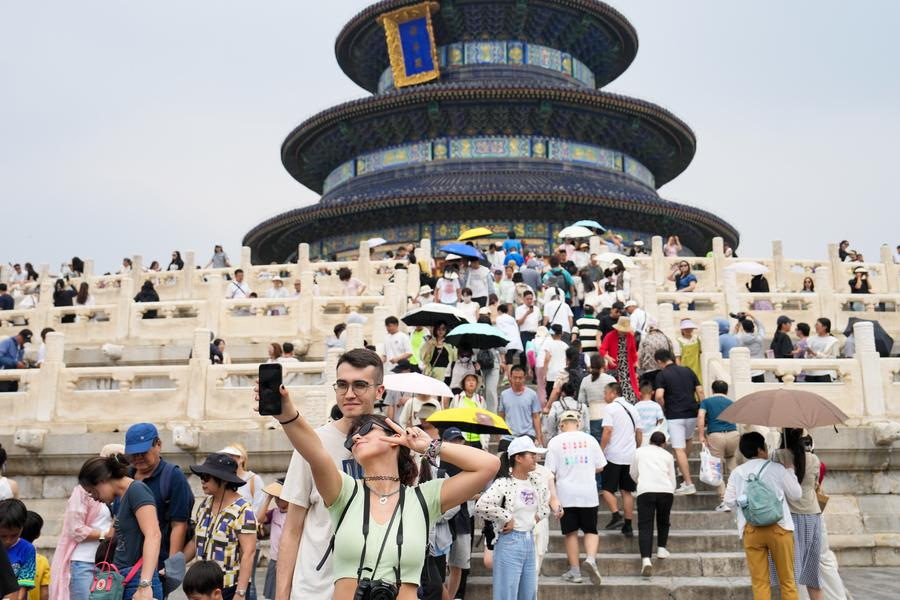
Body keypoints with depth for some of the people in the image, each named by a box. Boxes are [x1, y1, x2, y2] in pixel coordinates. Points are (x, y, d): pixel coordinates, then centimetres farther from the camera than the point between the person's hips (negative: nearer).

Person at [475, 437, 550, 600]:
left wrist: (539, 515, 10)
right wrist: (506, 519, -19)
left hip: (529, 540, 8)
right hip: (510, 542, -7)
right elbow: (481, 506, -29)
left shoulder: (536, 481, 5)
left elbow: (547, 499, 26)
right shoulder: (504, 483, -17)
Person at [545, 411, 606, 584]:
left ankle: (574, 571, 11)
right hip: (588, 493, 1)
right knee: (591, 530, 12)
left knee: (571, 533, 8)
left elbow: (550, 472, -4)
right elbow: (600, 467, 7)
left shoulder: (555, 442, -2)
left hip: (566, 495, -1)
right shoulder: (589, 439, 2)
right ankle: (591, 558, -12)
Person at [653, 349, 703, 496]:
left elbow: (659, 396, -17)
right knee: (688, 439, 31)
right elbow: (700, 392, 6)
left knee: (679, 449, -4)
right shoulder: (688, 371, 10)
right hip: (692, 413, 5)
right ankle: (684, 469, 42)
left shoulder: (661, 374, -4)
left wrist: (663, 410, 1)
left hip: (674, 416, -5)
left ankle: (688, 483, -9)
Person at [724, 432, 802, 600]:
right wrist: (790, 472, 20)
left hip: (751, 530, 2)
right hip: (779, 527, -2)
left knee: (759, 581, 5)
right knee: (787, 579, 9)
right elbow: (796, 494, 6)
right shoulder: (776, 468, -2)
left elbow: (729, 501, 3)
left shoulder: (737, 473, 4)